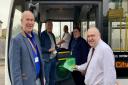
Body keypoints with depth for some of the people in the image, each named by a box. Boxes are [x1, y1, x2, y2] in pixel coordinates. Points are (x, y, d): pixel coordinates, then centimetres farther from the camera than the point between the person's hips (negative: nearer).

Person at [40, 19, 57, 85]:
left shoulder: (52, 35, 16)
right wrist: (48, 50, -20)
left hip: (53, 58, 8)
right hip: (47, 59, -8)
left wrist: (55, 49, 8)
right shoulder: (42, 35, -8)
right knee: (46, 79, -3)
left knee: (53, 78, 14)